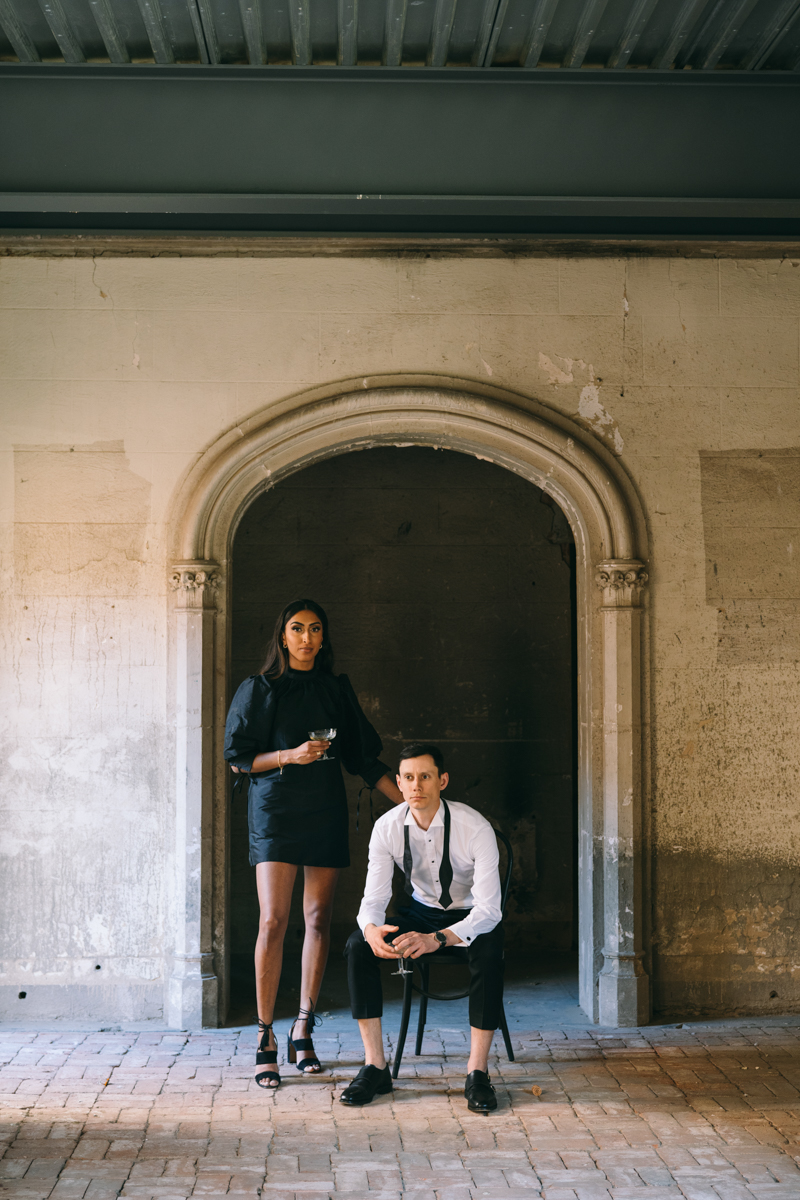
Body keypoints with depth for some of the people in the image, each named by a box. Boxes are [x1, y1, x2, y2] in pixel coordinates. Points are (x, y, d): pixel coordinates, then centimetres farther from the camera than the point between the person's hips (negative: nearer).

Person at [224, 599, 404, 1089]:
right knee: (274, 921, -11)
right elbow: (238, 757, 1)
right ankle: (266, 1038, -4)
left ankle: (304, 1028, 14)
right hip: (275, 812, -3)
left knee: (319, 920, 3)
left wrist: (411, 800, 6)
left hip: (326, 813, 3)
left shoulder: (337, 689, 11)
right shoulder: (258, 690, 2)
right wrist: (290, 756, -13)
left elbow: (365, 758, 13)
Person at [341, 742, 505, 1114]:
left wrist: (437, 939, -45)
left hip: (471, 915, -3)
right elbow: (374, 898, -13)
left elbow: (489, 910, -30)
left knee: (489, 952, -37)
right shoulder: (387, 827, -16)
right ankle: (375, 1066, -16)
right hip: (422, 909, 4)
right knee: (357, 945, -21)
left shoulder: (475, 828, -27)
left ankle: (477, 1071, -26)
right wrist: (371, 928, -38)